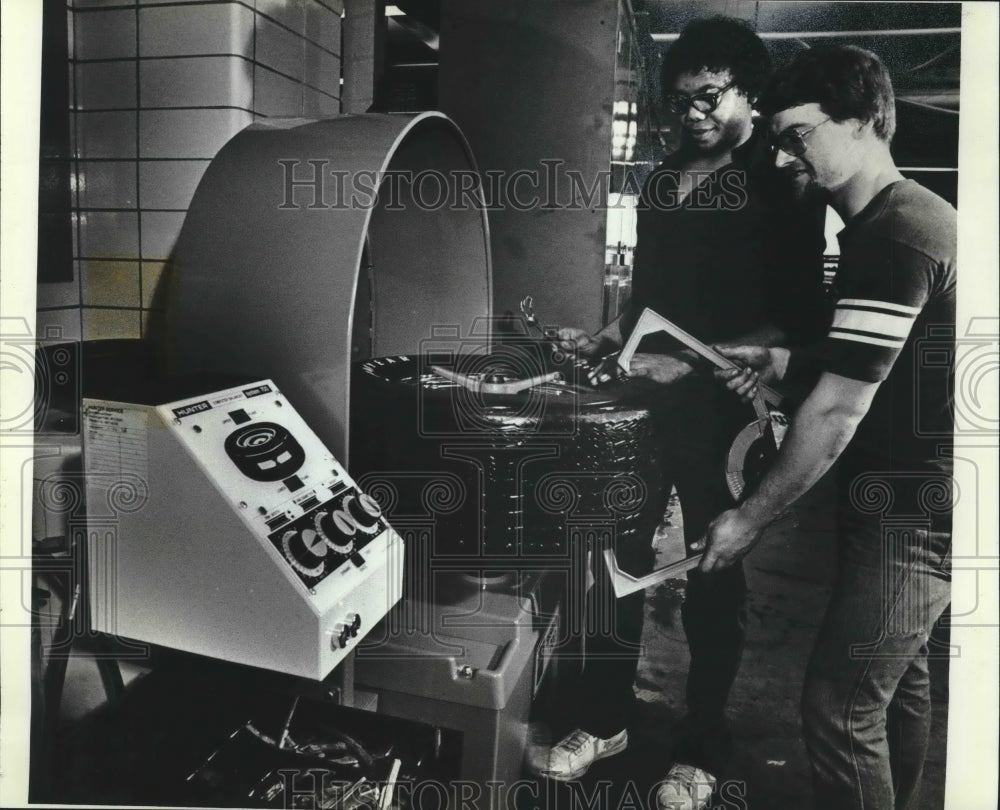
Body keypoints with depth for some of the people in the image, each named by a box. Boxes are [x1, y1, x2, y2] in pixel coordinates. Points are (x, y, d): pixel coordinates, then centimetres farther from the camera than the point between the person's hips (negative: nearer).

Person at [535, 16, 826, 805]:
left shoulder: (780, 182, -4)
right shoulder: (664, 179, 14)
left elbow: (797, 315, -11)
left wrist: (696, 363, -19)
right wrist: (604, 340, 5)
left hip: (724, 401, -5)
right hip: (648, 389, 5)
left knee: (712, 572, 6)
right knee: (622, 549, 8)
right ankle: (603, 717, 26)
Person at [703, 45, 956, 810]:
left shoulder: (896, 236, -22)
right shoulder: (892, 218, 11)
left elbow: (839, 409, -23)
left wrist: (750, 518, -15)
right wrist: (784, 360, 6)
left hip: (916, 511, -10)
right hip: (911, 496, 10)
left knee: (840, 705, -6)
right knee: (897, 674, 22)